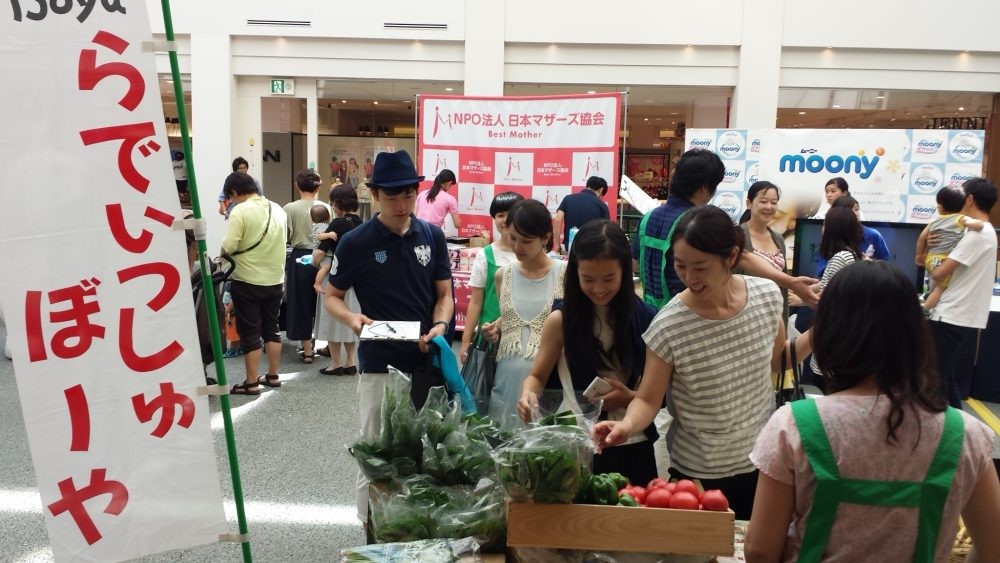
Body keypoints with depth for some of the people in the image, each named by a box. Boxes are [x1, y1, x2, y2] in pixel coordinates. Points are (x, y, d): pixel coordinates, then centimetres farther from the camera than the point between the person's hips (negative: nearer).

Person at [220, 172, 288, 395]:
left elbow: (228, 247, -20)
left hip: (247, 281, -6)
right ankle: (273, 375, 23)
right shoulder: (278, 209, 6)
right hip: (275, 279, 6)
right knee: (271, 328, 16)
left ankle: (251, 383, 7)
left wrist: (225, 249, 1)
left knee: (250, 331, 2)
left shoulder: (240, 211, -15)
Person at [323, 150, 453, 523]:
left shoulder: (432, 236, 1)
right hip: (379, 364, -3)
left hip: (428, 360, 3)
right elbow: (332, 297, 2)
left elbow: (444, 294, 5)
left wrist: (440, 325, -15)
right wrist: (351, 318, -19)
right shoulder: (355, 243, -7)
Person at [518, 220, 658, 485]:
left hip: (633, 449, 1)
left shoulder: (646, 319, -5)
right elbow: (537, 377, 1)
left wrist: (629, 398, -20)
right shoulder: (561, 320, -7)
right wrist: (528, 395, -20)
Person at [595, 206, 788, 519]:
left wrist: (815, 333, 0)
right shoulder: (668, 327, -23)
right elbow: (648, 399, -18)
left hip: (762, 460, 4)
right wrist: (628, 425, -33)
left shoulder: (767, 295, -9)